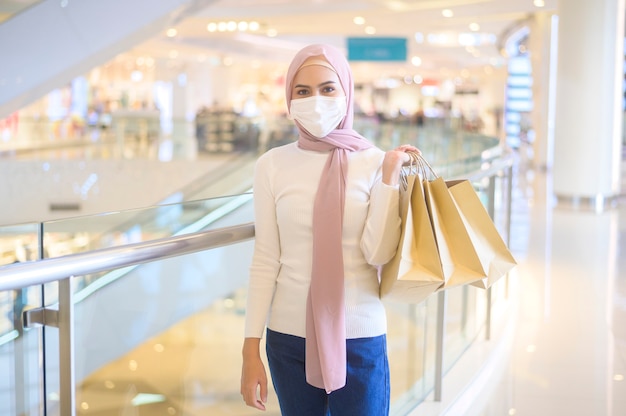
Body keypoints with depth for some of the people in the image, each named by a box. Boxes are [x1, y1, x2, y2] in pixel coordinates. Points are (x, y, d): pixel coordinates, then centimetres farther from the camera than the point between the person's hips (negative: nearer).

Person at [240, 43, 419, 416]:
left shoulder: (375, 162, -4)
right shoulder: (272, 165, -2)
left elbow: (378, 254, -13)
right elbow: (265, 260, 0)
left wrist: (389, 177, -15)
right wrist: (251, 348, 0)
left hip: (359, 335, -1)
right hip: (289, 334, 1)